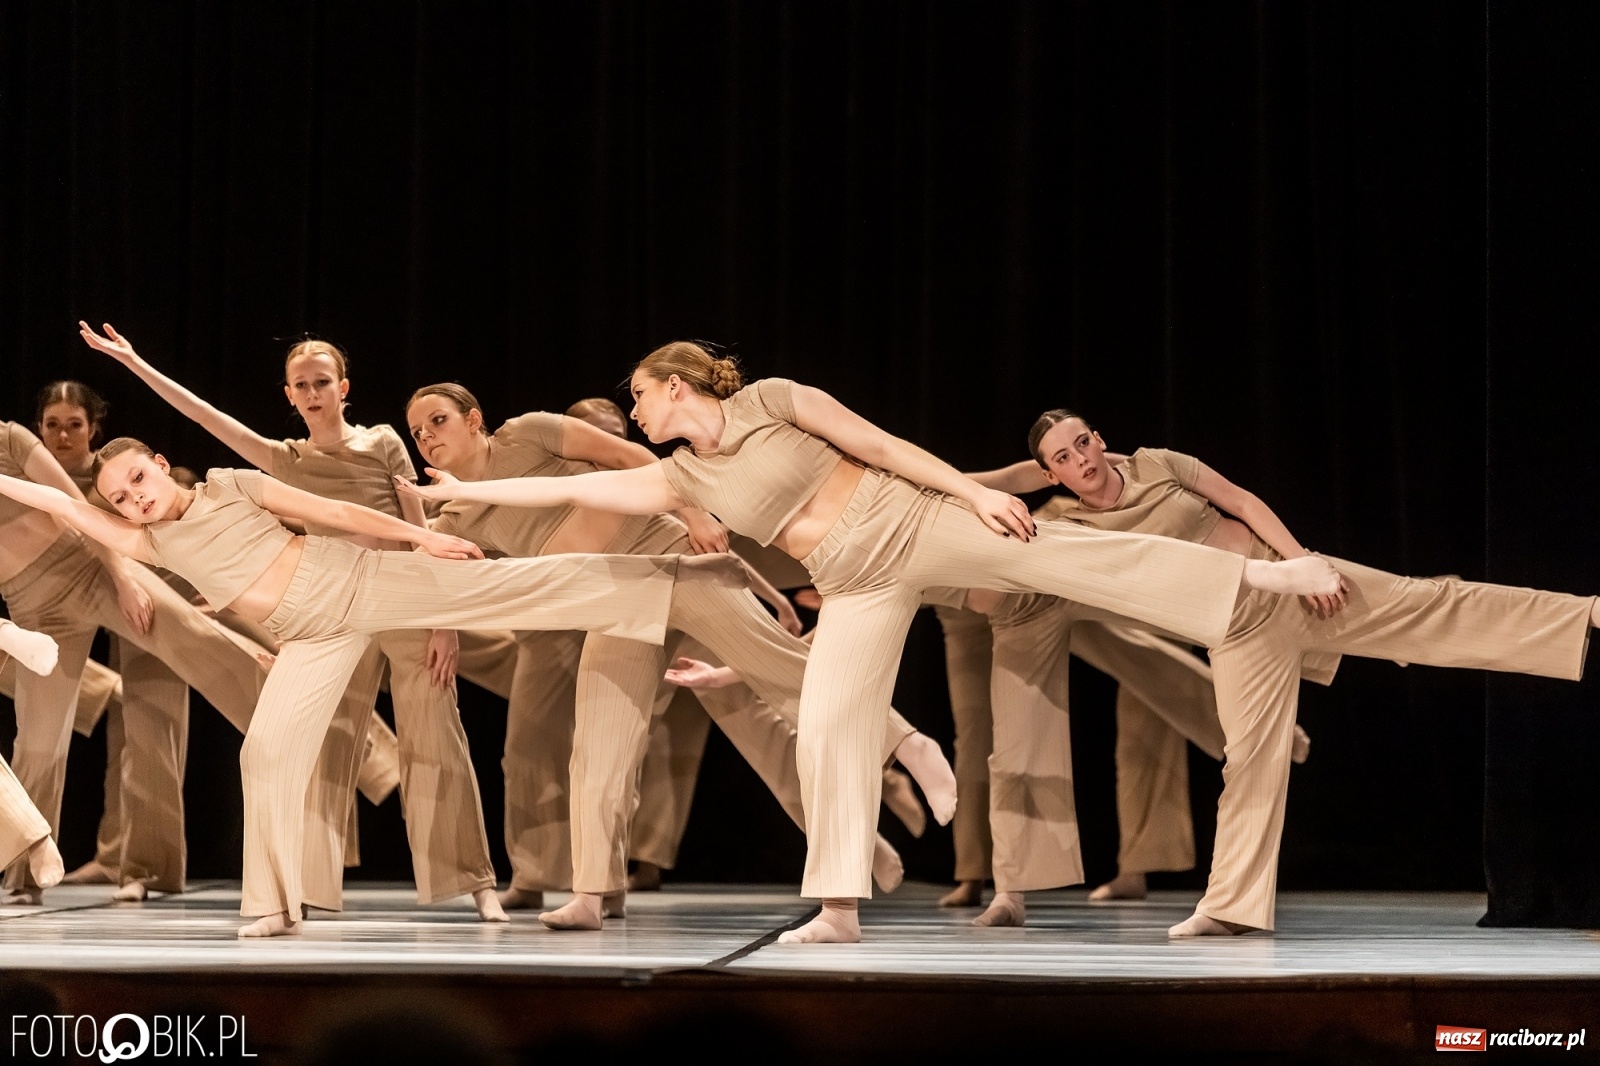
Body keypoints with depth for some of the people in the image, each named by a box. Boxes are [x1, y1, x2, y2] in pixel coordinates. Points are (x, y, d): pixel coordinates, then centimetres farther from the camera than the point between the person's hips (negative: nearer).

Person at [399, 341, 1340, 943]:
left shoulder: (770, 400, -6)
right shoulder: (681, 481, 7)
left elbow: (880, 444, -7)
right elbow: (572, 488, 8)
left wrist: (974, 489, -12)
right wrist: (469, 489, 7)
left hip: (913, 523, -5)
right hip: (858, 585, 5)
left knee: (1089, 556, -13)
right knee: (828, 728, -5)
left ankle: (1259, 574, -10)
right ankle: (841, 906, 0)